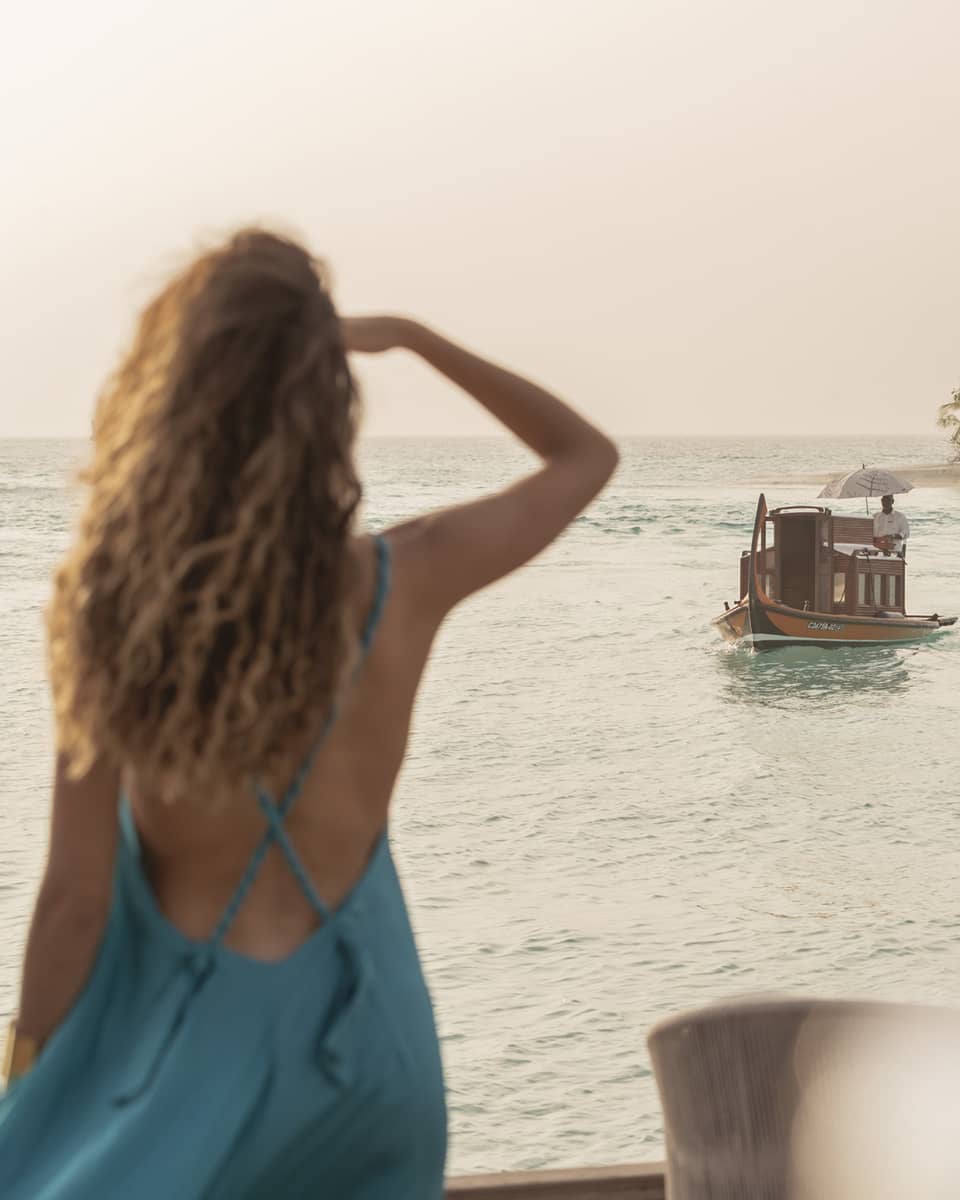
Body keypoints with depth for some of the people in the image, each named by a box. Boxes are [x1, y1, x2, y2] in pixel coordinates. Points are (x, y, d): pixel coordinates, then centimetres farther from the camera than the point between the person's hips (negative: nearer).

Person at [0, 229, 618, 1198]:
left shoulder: (109, 606, -21)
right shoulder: (406, 579, -16)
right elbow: (588, 456, 3)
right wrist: (410, 334, 8)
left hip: (196, 1019, -2)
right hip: (354, 1006, 3)